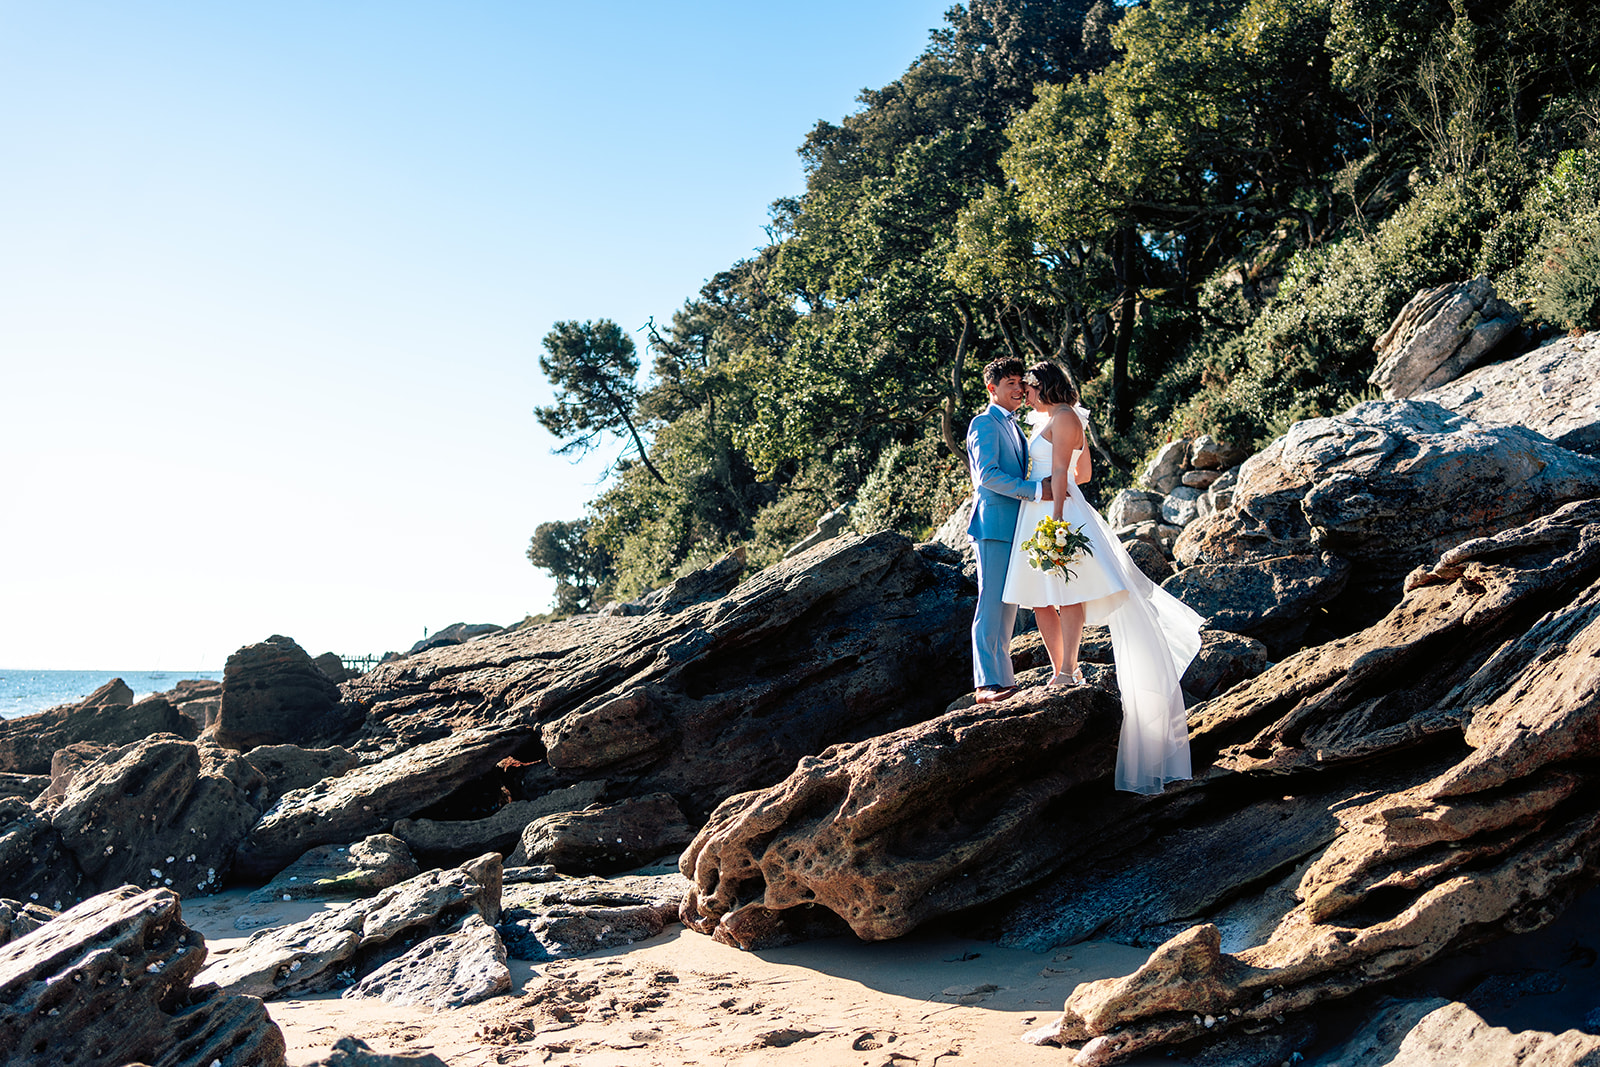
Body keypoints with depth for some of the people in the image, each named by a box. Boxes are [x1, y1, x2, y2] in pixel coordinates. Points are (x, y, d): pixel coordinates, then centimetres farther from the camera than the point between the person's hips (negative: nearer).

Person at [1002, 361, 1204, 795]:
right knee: (1041, 600, 7)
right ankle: (1061, 673, 9)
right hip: (1038, 515, 11)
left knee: (1068, 593, -9)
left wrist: (1056, 515, -21)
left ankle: (1069, 669, -9)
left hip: (1057, 511, -10)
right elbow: (1084, 473, 25)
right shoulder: (1058, 419, 21)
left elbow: (1062, 472, -15)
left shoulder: (1063, 417, -7)